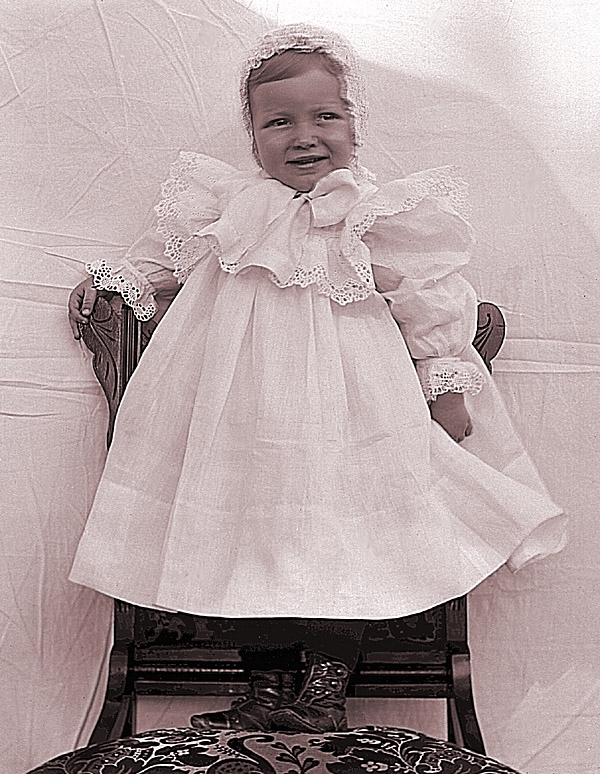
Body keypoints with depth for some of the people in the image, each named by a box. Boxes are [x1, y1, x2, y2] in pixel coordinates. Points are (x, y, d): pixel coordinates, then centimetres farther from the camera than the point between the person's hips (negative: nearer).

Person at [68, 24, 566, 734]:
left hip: (347, 401, -2)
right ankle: (268, 693, 17)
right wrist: (109, 281, 15)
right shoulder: (231, 205, 10)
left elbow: (431, 305, 3)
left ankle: (325, 692, 11)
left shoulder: (380, 216, 1)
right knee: (256, 536, 3)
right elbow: (165, 256, 24)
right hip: (250, 403, 3)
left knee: (341, 537, -5)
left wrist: (446, 384, 0)